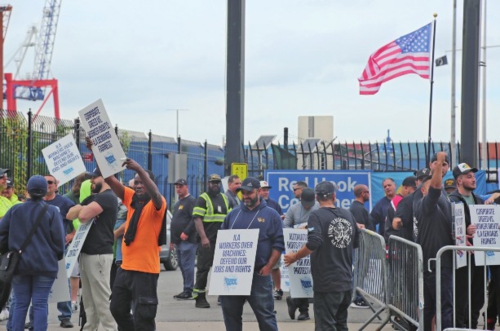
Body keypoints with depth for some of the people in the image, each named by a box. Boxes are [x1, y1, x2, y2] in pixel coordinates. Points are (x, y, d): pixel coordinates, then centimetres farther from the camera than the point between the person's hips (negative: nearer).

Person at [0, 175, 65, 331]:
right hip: (45, 265, -2)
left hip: (19, 264, 2)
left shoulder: (15, 210, 1)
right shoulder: (51, 211, -6)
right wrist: (58, 256, 10)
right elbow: (58, 238, -8)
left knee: (20, 304, 8)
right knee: (40, 304, 0)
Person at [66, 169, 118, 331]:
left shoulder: (107, 197, -13)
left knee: (102, 298, -10)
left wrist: (83, 209, 1)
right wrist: (83, 208, -8)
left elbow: (83, 216, -22)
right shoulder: (92, 198, 19)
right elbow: (70, 214, 12)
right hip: (86, 253, 10)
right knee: (88, 298, 14)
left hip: (99, 254, -10)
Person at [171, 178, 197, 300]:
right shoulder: (178, 203, 23)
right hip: (179, 240, 10)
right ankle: (186, 290, 14)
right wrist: (173, 239, 22)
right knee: (182, 265, 10)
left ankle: (188, 290, -10)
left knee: (187, 265, -11)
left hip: (187, 240, -10)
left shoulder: (191, 201, -6)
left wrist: (186, 233, -21)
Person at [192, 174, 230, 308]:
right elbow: (197, 219, -11)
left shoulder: (224, 199, 17)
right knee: (203, 268, -5)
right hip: (208, 240, -6)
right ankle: (200, 298, -2)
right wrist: (203, 237, -20)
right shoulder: (202, 199, -2)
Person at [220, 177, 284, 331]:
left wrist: (268, 266, -12)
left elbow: (278, 243, -2)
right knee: (231, 313, 9)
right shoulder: (234, 214, 14)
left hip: (258, 274, -4)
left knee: (265, 314, -4)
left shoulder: (270, 215, 2)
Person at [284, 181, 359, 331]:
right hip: (346, 282, 6)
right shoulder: (348, 215, 8)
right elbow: (356, 242, 19)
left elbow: (313, 244, -25)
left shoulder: (317, 216, -11)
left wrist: (294, 257, -12)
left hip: (327, 283, -6)